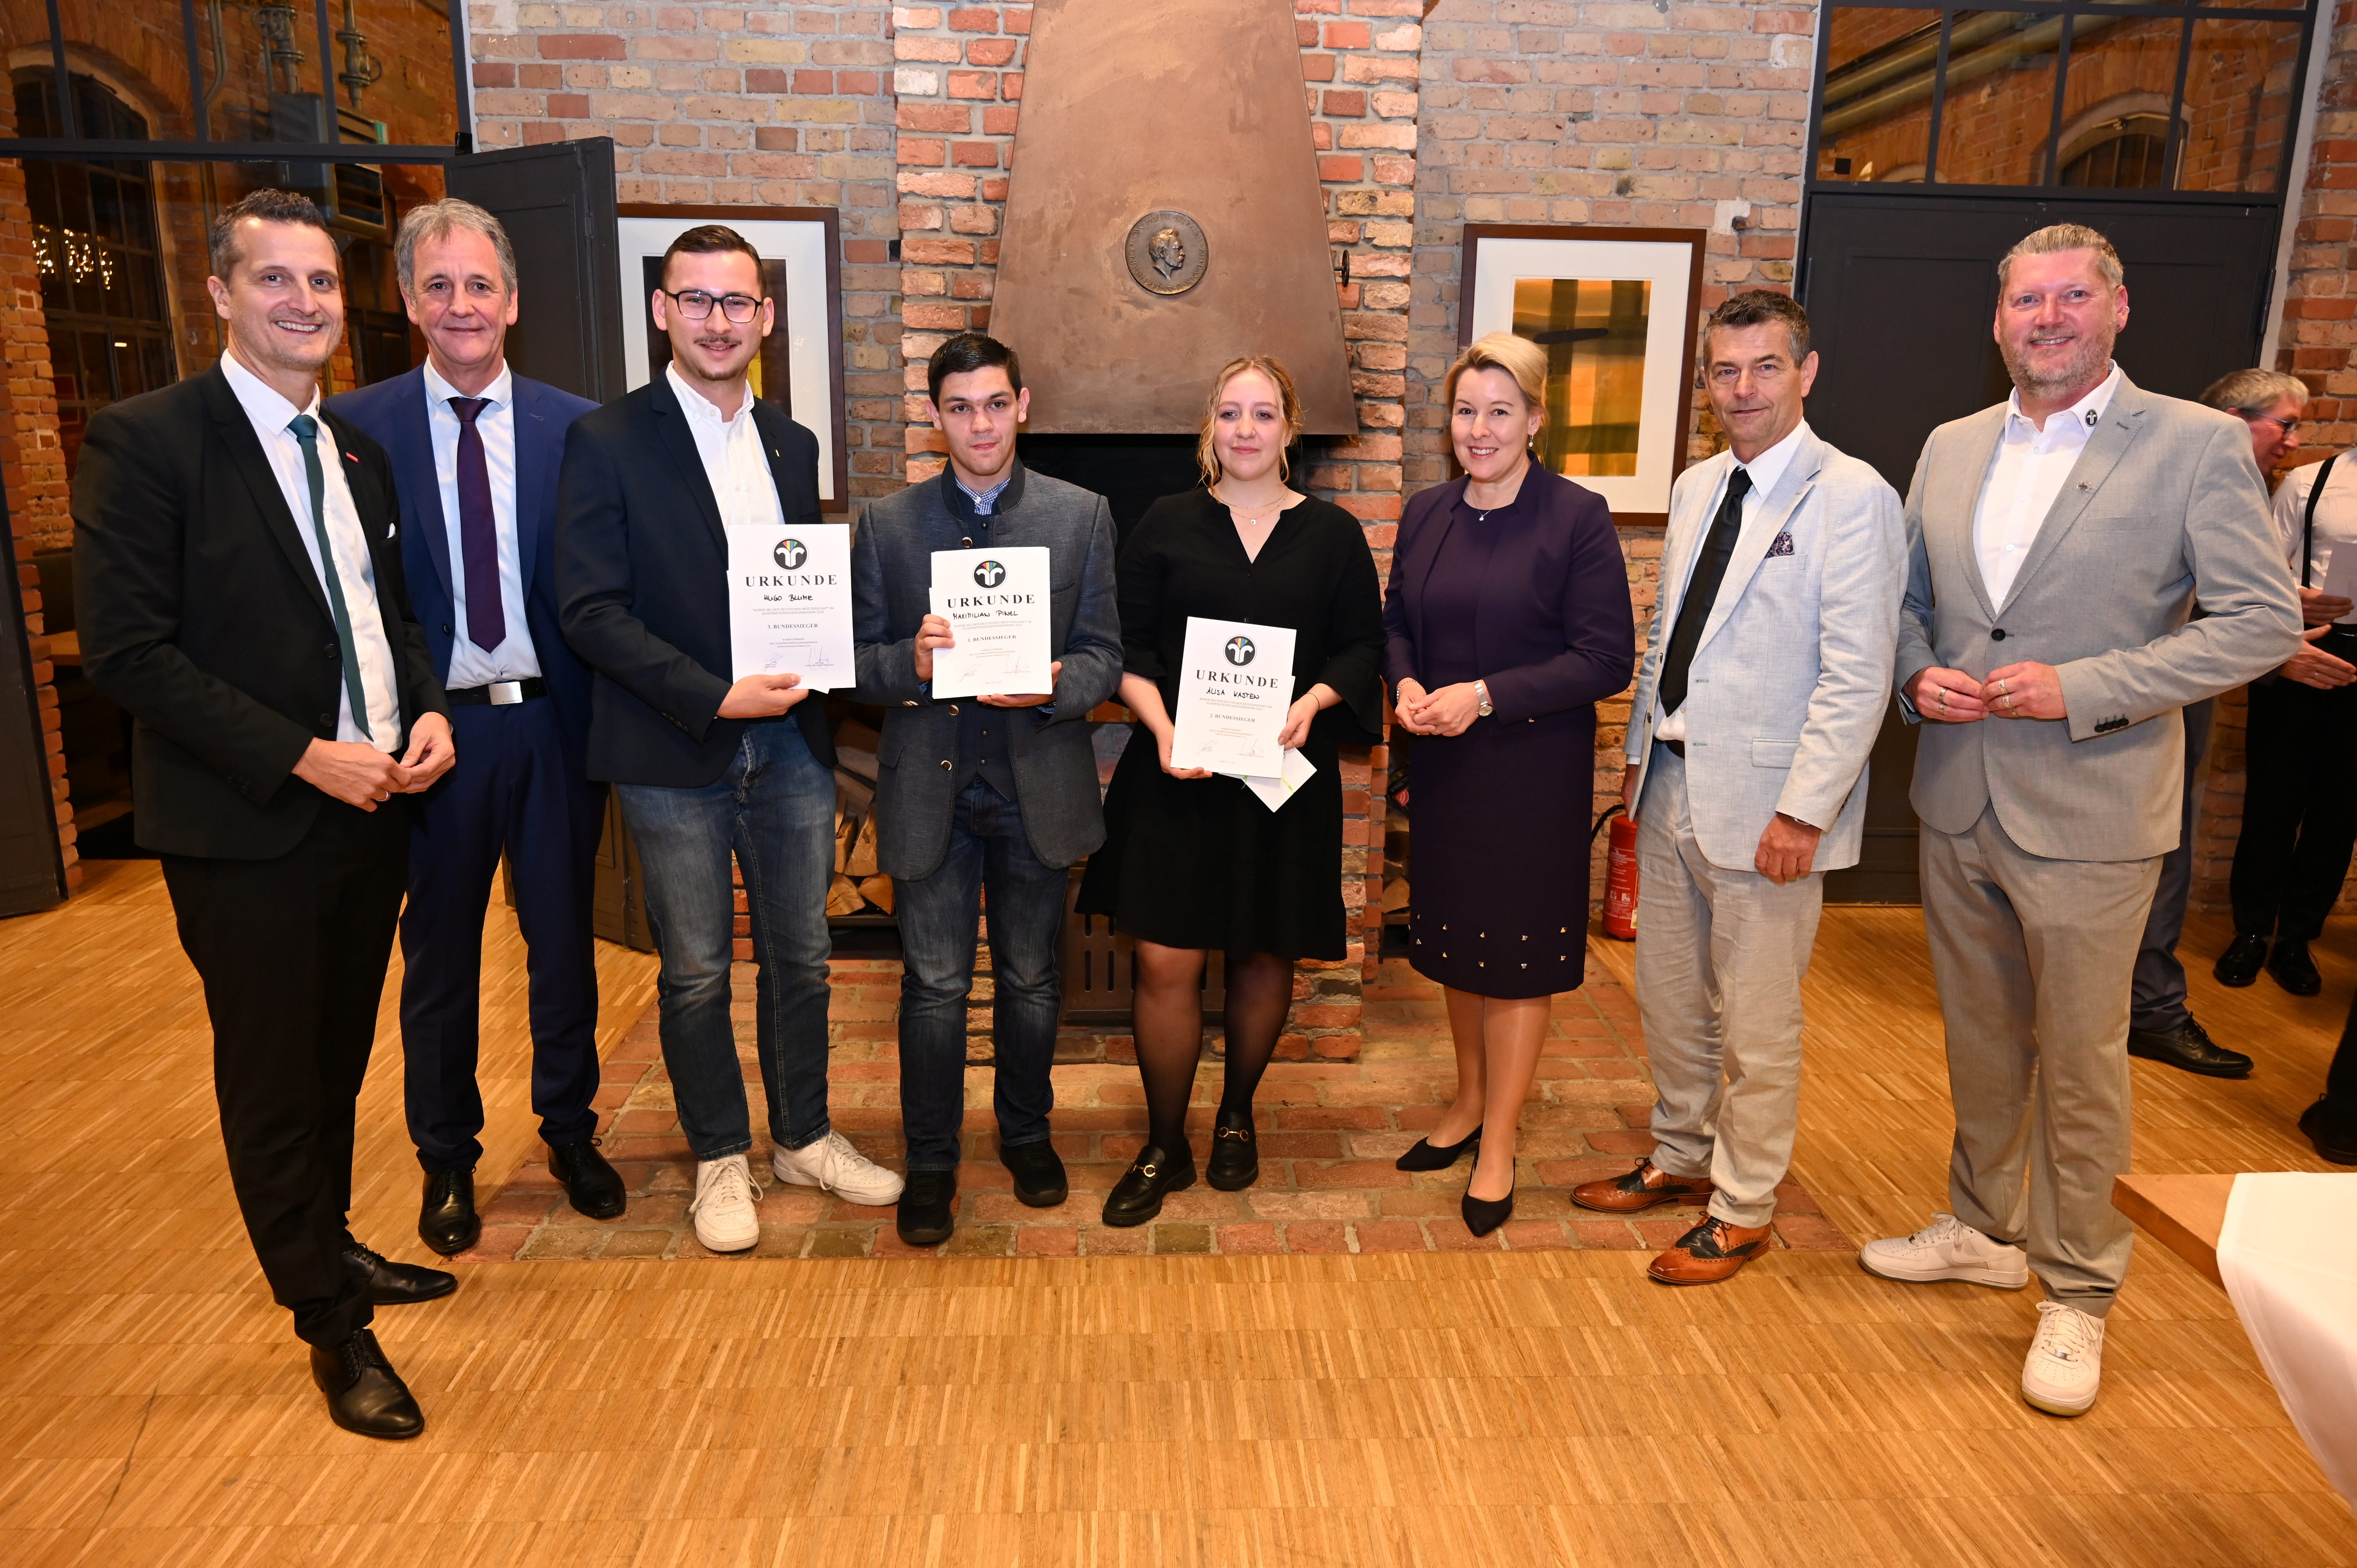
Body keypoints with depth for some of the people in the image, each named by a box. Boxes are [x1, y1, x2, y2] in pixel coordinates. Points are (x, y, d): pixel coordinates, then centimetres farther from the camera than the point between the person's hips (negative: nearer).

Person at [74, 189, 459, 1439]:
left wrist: (426, 709, -3)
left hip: (368, 807, 6)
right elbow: (127, 651, -16)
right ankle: (333, 1326, 23)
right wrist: (303, 756, -19)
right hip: (246, 829, -6)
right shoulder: (142, 441, -11)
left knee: (339, 1059, 20)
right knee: (273, 1080, 8)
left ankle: (328, 1248, 40)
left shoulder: (356, 452, 10)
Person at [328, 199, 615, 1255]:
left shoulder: (576, 427, 0)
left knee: (565, 938, 14)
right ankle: (446, 1157, 32)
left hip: (554, 722, 1)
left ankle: (569, 1129, 34)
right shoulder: (356, 426, -3)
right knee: (438, 953, 13)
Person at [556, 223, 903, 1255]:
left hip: (790, 743, 5)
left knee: (800, 958, 13)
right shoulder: (608, 442, -5)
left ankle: (803, 1138, 32)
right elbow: (588, 609, -11)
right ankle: (721, 1158, 27)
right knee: (696, 973, 8)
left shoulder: (792, 445, 11)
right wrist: (715, 696, -18)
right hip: (676, 754, -4)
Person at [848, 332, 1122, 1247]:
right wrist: (912, 661, -20)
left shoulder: (1082, 517, 3)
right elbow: (859, 663, 1)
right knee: (935, 986, 5)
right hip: (930, 788, 0)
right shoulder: (887, 524, 3)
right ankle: (930, 1160, 23)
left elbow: (1104, 657, 0)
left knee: (1031, 979, 15)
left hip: (1038, 785, 1)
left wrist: (1055, 685, -21)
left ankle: (1025, 1131, 36)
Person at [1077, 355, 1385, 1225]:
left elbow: (1364, 647, 4)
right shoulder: (1166, 524, 4)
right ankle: (1164, 1148, 15)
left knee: (1265, 955, 12)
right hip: (1176, 773, -1)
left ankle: (1237, 1117, 34)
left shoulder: (1333, 533, 5)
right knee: (1165, 961, -2)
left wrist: (1313, 700, -15)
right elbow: (1128, 646, 1)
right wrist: (1163, 729, -15)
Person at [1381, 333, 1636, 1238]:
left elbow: (1607, 659, -14)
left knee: (1517, 953, 4)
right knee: (1454, 938, 16)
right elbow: (1397, 623, 15)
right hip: (1441, 763, 5)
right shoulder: (1426, 515, 6)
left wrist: (1486, 695, -21)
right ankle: (1470, 1103, 37)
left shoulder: (1576, 519, -11)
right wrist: (1405, 685, -7)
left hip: (1532, 770, -5)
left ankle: (1498, 1148, 18)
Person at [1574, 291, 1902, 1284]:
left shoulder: (1850, 495, -11)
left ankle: (1743, 1211, 24)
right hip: (1673, 786, 7)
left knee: (1756, 1026, 6)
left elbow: (1858, 673, -15)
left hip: (1765, 804, -7)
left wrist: (1804, 810, -19)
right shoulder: (1695, 488, 11)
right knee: (1669, 997, 19)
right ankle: (1681, 1158, 39)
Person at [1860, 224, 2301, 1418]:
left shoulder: (2197, 445, -7)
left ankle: (2077, 1291, 25)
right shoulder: (1950, 448, 8)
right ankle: (1983, 1231, 38)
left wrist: (2084, 688, -20)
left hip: (2088, 821, -5)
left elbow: (2262, 622, -11)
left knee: (2079, 1063, 7)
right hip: (1958, 807, 5)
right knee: (1979, 1042, 18)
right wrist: (1918, 673, -5)